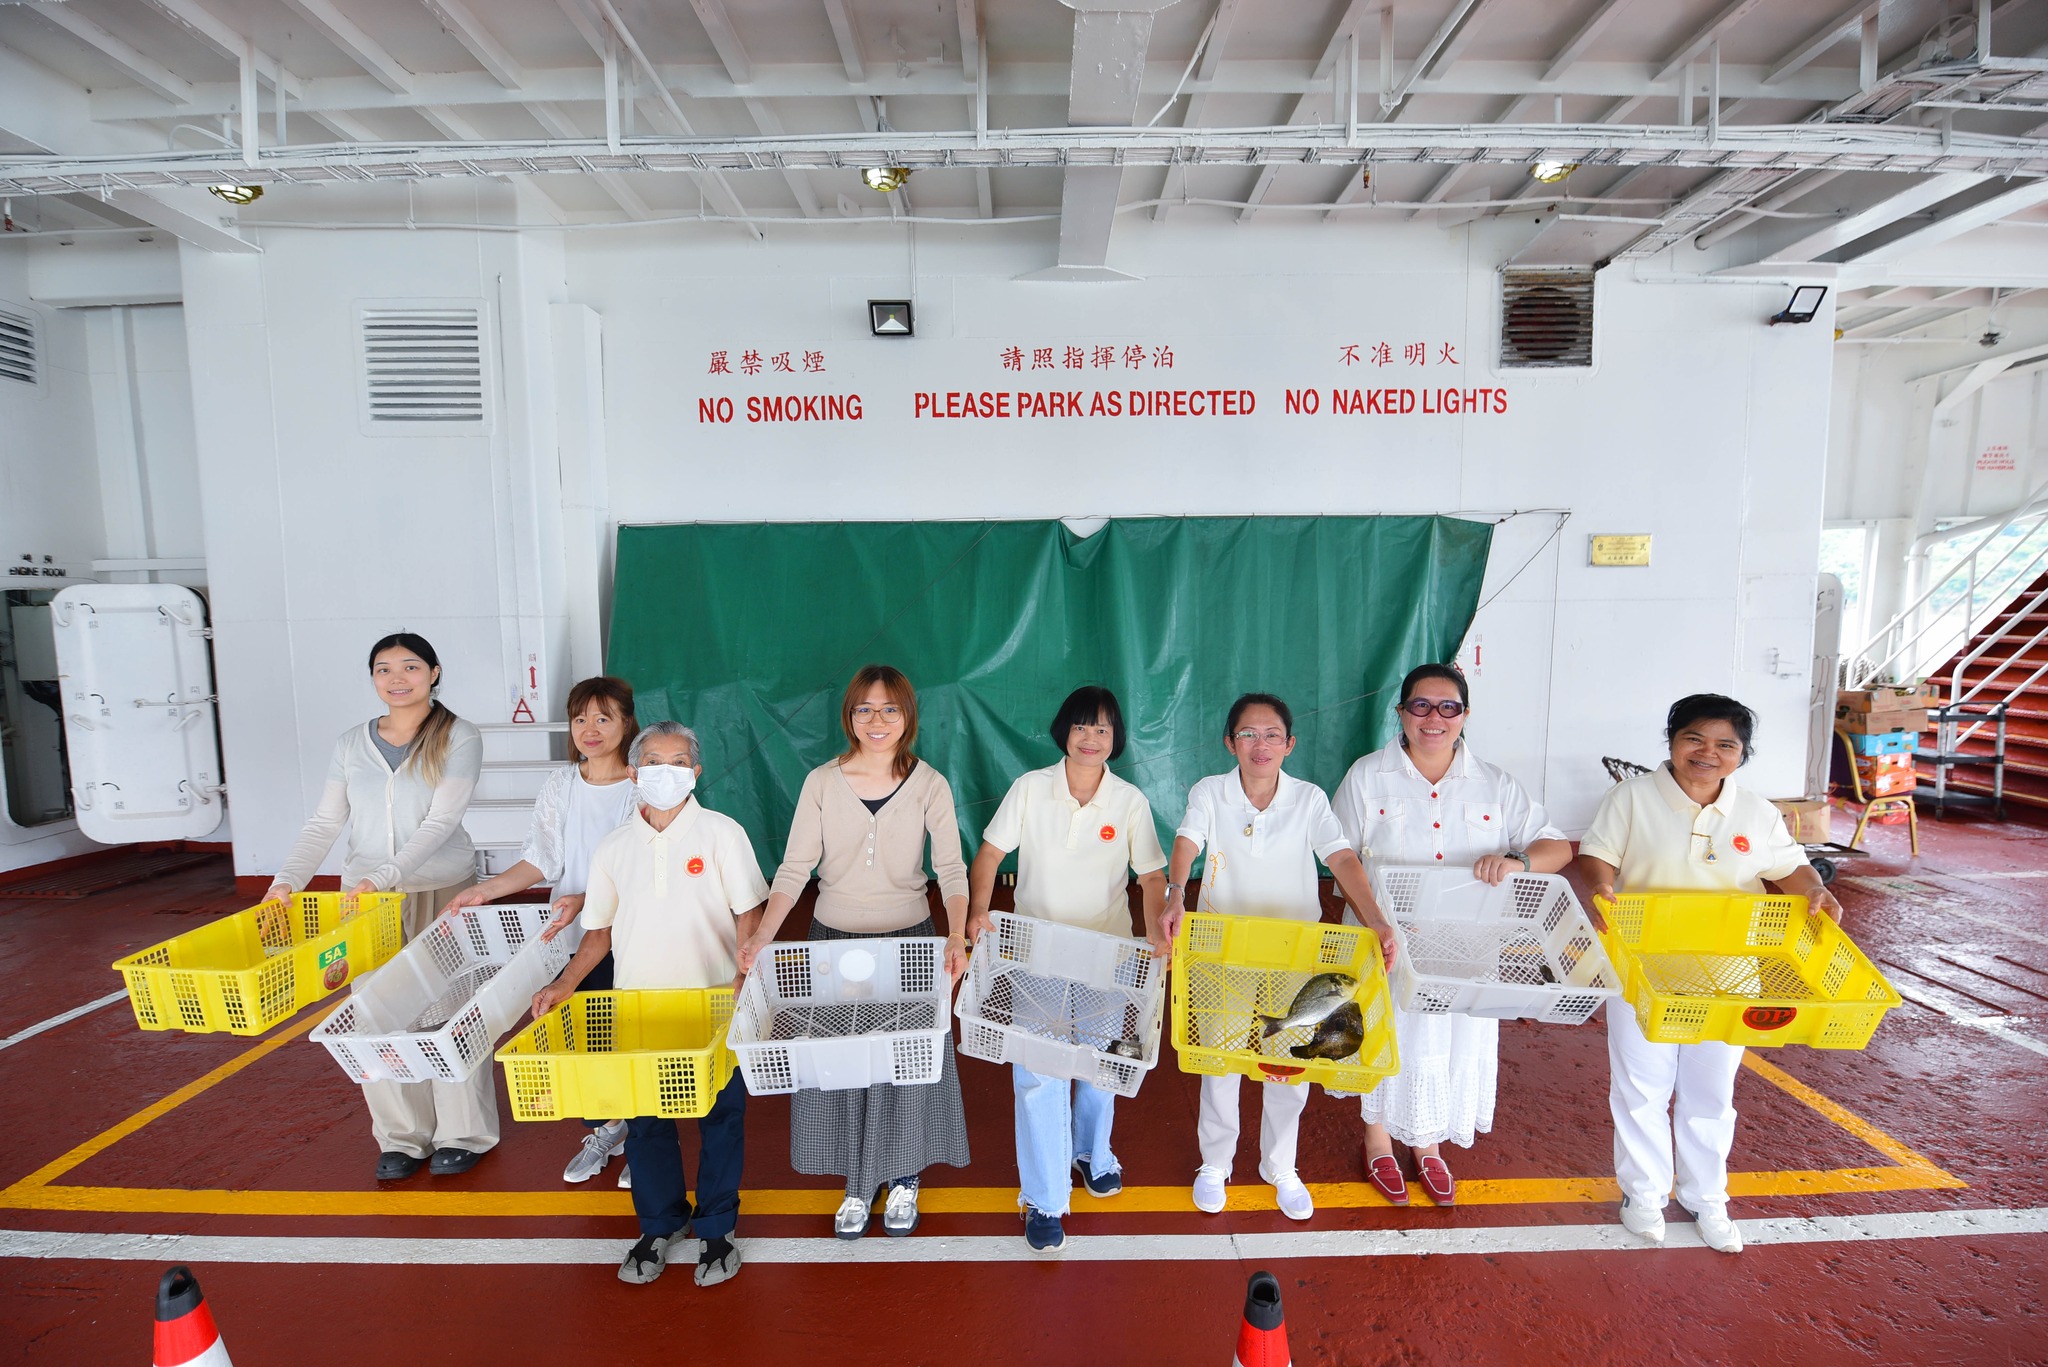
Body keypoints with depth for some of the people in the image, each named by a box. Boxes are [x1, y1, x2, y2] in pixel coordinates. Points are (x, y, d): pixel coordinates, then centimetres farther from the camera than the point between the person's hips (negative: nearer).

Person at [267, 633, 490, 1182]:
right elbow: (325, 823, 6)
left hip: (442, 891, -3)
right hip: (364, 896, 4)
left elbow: (441, 822, -14)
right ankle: (401, 1137, 22)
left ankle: (462, 1133, 18)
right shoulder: (351, 744, 8)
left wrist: (385, 877, -24)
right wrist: (287, 881, -8)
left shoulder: (459, 739, -6)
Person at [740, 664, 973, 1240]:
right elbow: (795, 867, -6)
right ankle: (858, 1185, 34)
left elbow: (951, 869, -13)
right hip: (834, 938, 1)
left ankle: (903, 1179, 35)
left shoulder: (929, 785, -8)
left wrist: (957, 936, -28)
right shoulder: (822, 782, -6)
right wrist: (763, 935, -19)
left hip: (909, 939, -1)